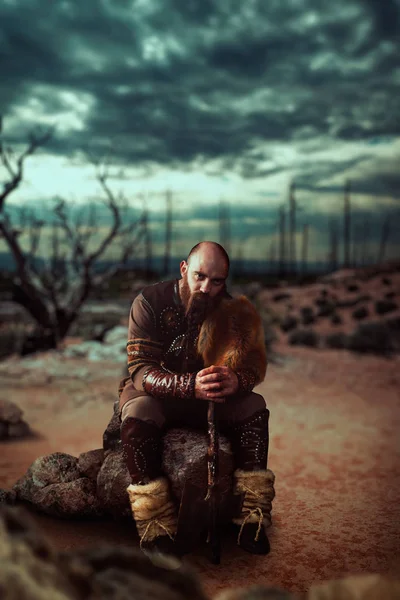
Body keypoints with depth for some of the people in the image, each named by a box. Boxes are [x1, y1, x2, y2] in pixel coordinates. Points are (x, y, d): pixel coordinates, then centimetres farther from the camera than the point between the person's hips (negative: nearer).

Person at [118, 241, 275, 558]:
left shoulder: (228, 309, -8)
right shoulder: (150, 302, -19)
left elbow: (252, 367, -13)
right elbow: (141, 370, -26)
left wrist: (236, 381, -39)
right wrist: (191, 385, -44)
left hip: (206, 395, 3)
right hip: (153, 392, -3)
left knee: (255, 407, -20)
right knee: (138, 414, -36)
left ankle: (252, 519, -14)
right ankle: (156, 531, -28)